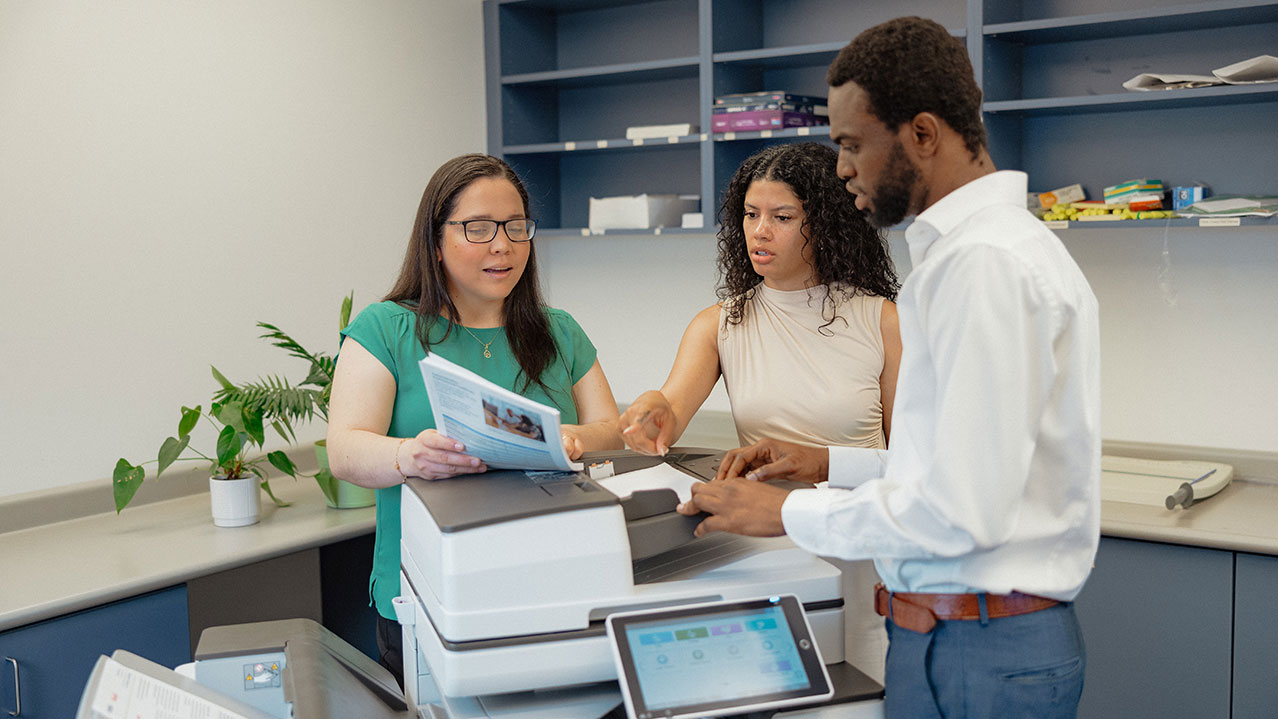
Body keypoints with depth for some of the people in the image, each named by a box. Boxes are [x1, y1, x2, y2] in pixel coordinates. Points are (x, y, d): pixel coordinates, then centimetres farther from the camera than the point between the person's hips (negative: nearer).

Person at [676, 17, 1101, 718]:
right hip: (953, 632, 9)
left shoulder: (983, 260, -21)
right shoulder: (971, 245, 13)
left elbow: (962, 509, -25)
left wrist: (789, 514, -14)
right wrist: (829, 464, 12)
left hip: (983, 655, -9)